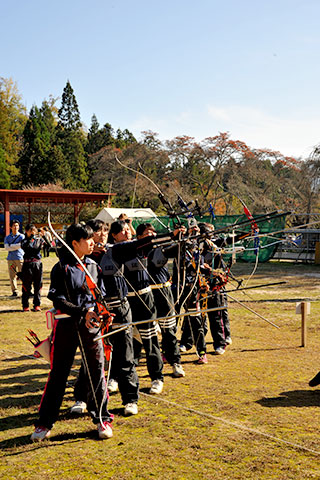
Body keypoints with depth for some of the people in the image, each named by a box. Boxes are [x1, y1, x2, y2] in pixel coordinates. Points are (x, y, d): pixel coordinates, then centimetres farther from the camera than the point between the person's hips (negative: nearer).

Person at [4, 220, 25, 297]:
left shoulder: (22, 236, 5)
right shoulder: (7, 237, 12)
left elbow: (22, 245, -12)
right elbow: (6, 247, -3)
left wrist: (11, 246, -9)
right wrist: (17, 246, -10)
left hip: (20, 258, -2)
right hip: (10, 258, 3)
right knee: (12, 276, 1)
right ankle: (14, 291, 7)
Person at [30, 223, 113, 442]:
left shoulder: (94, 266, 7)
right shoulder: (62, 268, -7)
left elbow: (102, 295, 12)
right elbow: (58, 300, -13)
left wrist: (102, 312, -7)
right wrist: (82, 312, -23)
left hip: (92, 325, 3)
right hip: (67, 326, -3)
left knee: (97, 372, 5)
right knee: (58, 374, 5)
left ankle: (102, 419, 19)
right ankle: (45, 423, 18)